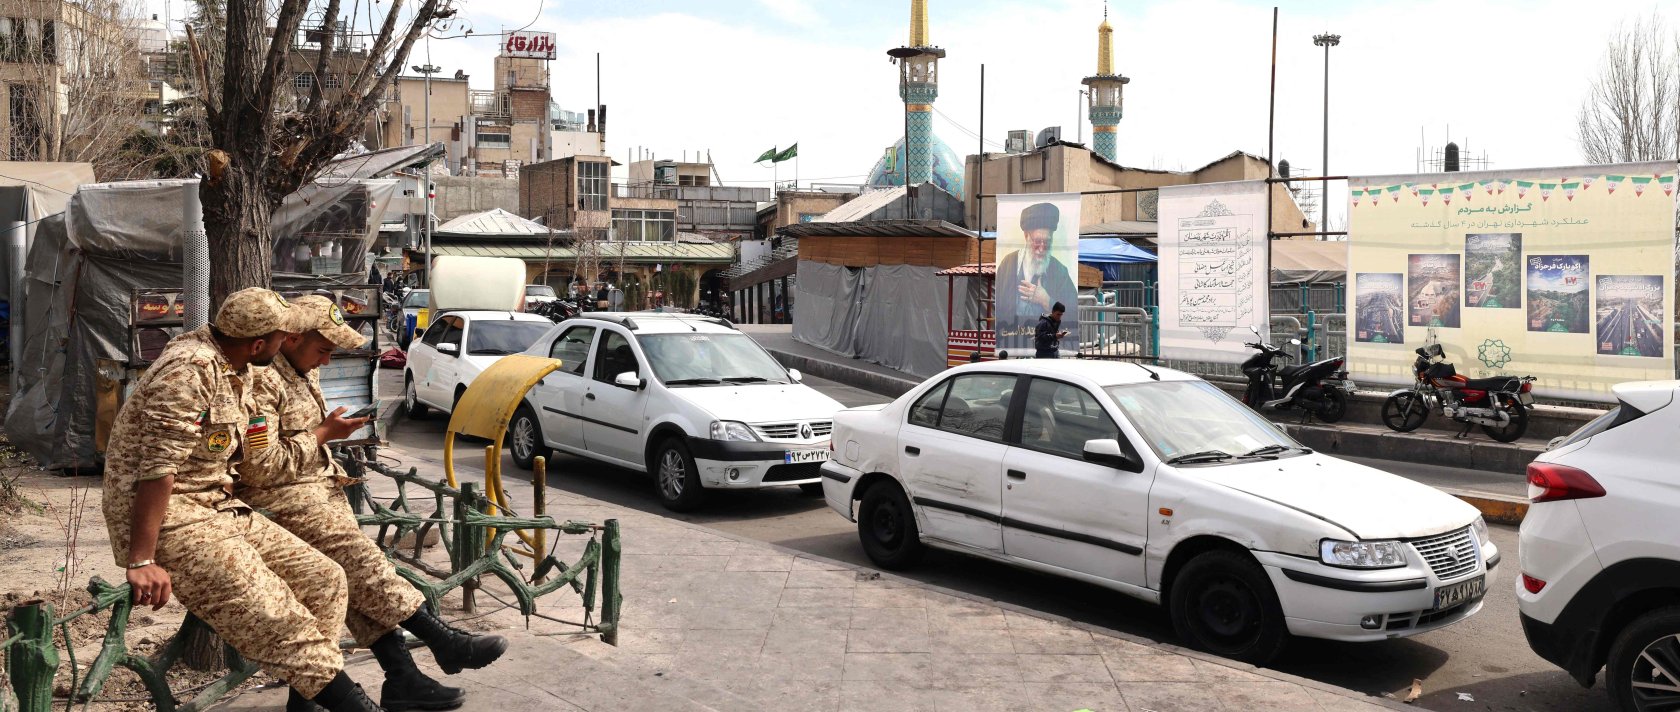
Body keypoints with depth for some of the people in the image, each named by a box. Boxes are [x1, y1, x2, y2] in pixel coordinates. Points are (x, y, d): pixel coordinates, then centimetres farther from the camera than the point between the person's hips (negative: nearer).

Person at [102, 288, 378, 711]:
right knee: (273, 620, -21)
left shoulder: (239, 368, 10)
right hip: (170, 519, -10)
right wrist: (141, 562, -25)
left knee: (323, 580, 0)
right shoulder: (191, 370, -20)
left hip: (218, 507, 10)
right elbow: (156, 469, -24)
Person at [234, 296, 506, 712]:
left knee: (353, 576, -7)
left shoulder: (304, 371, 13)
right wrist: (323, 435, -14)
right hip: (276, 495, -9)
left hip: (317, 483, 9)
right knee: (355, 555, -23)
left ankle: (400, 677, -12)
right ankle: (444, 641, -22)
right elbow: (259, 467, -21)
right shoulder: (261, 381, -18)